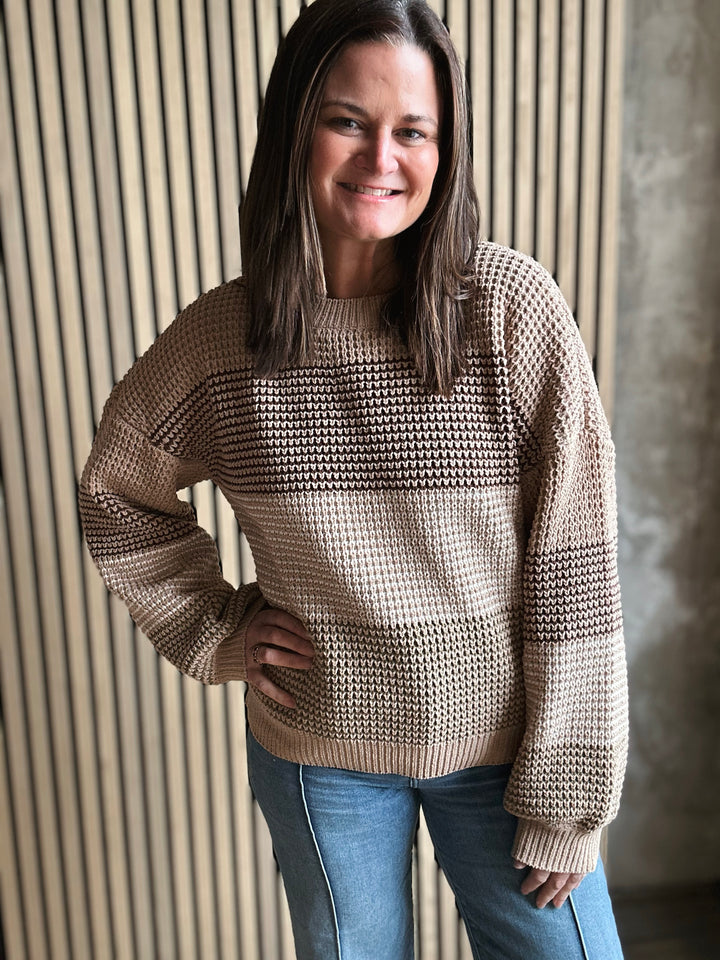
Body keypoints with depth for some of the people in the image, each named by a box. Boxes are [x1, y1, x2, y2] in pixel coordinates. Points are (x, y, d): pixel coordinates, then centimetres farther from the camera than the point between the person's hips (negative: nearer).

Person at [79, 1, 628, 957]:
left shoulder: (514, 307, -15)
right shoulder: (217, 337, -9)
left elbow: (572, 566, -13)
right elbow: (118, 495, 9)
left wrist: (566, 797, -9)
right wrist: (215, 626, -1)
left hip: (498, 748, -1)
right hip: (316, 758, 2)